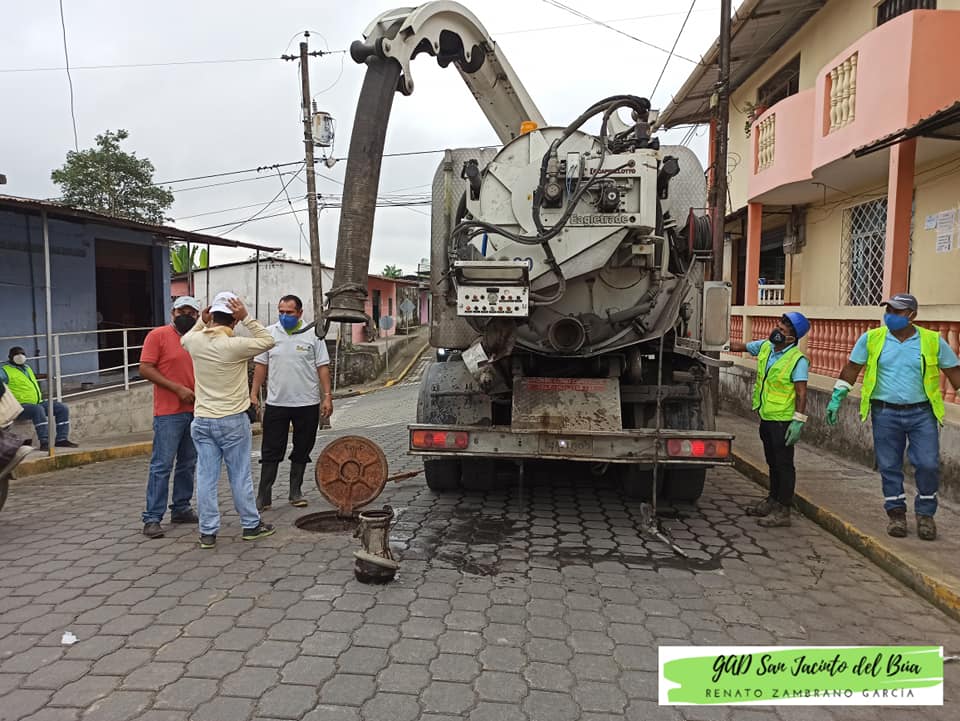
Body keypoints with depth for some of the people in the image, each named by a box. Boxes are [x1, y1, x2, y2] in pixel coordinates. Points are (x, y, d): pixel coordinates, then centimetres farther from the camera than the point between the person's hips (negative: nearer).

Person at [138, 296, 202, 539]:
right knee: (162, 465, -5)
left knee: (188, 464, 12)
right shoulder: (158, 335, -4)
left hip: (194, 412, 6)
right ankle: (152, 518, 0)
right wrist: (177, 388, -16)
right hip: (168, 413, -6)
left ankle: (181, 509, 23)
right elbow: (145, 369, -10)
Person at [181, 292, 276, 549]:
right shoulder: (235, 346, -17)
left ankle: (208, 532, 13)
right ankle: (251, 524, 21)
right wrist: (247, 318, -8)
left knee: (206, 476, 7)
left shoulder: (195, 342, -2)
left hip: (202, 421, 4)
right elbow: (268, 340, -5)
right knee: (240, 475, 8)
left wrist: (201, 322, 13)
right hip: (232, 420, -4)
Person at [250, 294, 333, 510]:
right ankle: (264, 496, 10)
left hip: (307, 403, 0)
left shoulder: (312, 335, -1)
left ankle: (296, 492, 23)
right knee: (271, 452, 2)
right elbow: (260, 365, 7)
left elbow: (323, 367, 0)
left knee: (302, 451, 10)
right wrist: (254, 394, 2)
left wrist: (327, 396, -6)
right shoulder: (269, 333, 4)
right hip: (276, 403, 1)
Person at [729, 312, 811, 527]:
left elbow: (801, 393, -18)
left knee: (784, 464, 0)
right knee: (772, 462, 19)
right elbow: (739, 347, 18)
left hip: (783, 420, -7)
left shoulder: (798, 360, -16)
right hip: (766, 417, 8)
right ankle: (772, 501, 32)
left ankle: (783, 511, 6)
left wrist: (798, 421, -22)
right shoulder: (764, 347, 4)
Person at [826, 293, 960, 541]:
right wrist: (836, 398, 3)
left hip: (922, 413, 0)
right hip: (885, 414, 0)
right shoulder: (871, 339, 1)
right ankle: (896, 514, 22)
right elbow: (851, 369, 6)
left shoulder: (933, 341, 0)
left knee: (928, 465, -3)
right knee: (889, 467, 6)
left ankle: (925, 514, 18)